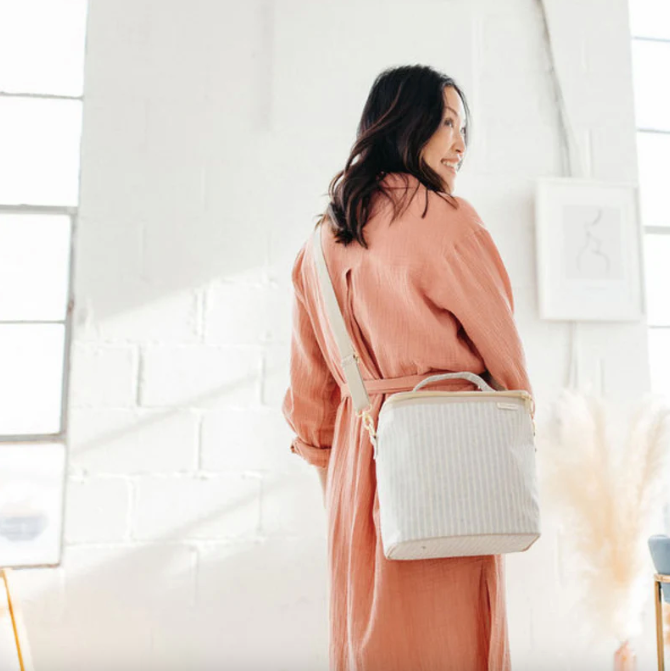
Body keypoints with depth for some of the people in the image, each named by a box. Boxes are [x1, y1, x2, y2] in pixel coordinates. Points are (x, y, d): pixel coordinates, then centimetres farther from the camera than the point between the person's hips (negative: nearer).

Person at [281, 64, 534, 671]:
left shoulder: (324, 238, 9)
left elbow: (310, 377, 11)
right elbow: (501, 345, -3)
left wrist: (328, 460, 20)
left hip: (358, 446, 6)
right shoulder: (445, 219, -9)